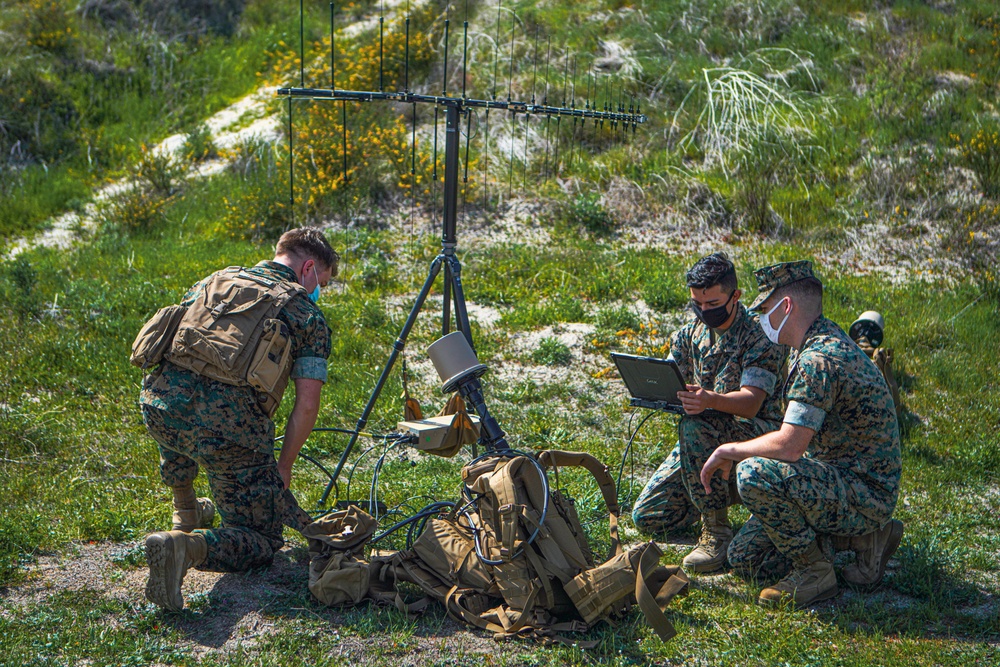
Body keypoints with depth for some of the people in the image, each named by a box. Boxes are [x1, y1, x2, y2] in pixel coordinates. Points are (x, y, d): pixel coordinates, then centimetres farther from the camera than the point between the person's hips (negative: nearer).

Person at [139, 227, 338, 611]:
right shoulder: (308, 313, 15)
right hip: (227, 424, -5)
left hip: (157, 404, 5)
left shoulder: (215, 279, 28)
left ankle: (184, 514, 46)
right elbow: (307, 403, 6)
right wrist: (282, 467, 20)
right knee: (263, 540, 9)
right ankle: (188, 547, -19)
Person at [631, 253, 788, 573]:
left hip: (755, 435, -6)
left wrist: (711, 400, -47)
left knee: (694, 426, -38)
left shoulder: (760, 335, -13)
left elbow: (751, 402, -26)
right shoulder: (690, 333, 7)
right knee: (648, 517, -7)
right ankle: (724, 492, 18)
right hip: (705, 439, 7)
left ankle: (717, 531, -26)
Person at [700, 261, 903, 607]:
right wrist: (735, 455, 13)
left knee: (754, 474, -30)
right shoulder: (825, 342, 11)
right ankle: (865, 536, 13)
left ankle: (815, 571, -11)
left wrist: (729, 451, -13)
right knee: (745, 557, 8)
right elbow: (799, 437, 19)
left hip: (865, 496, -11)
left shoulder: (819, 359, -23)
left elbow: (789, 445, -30)